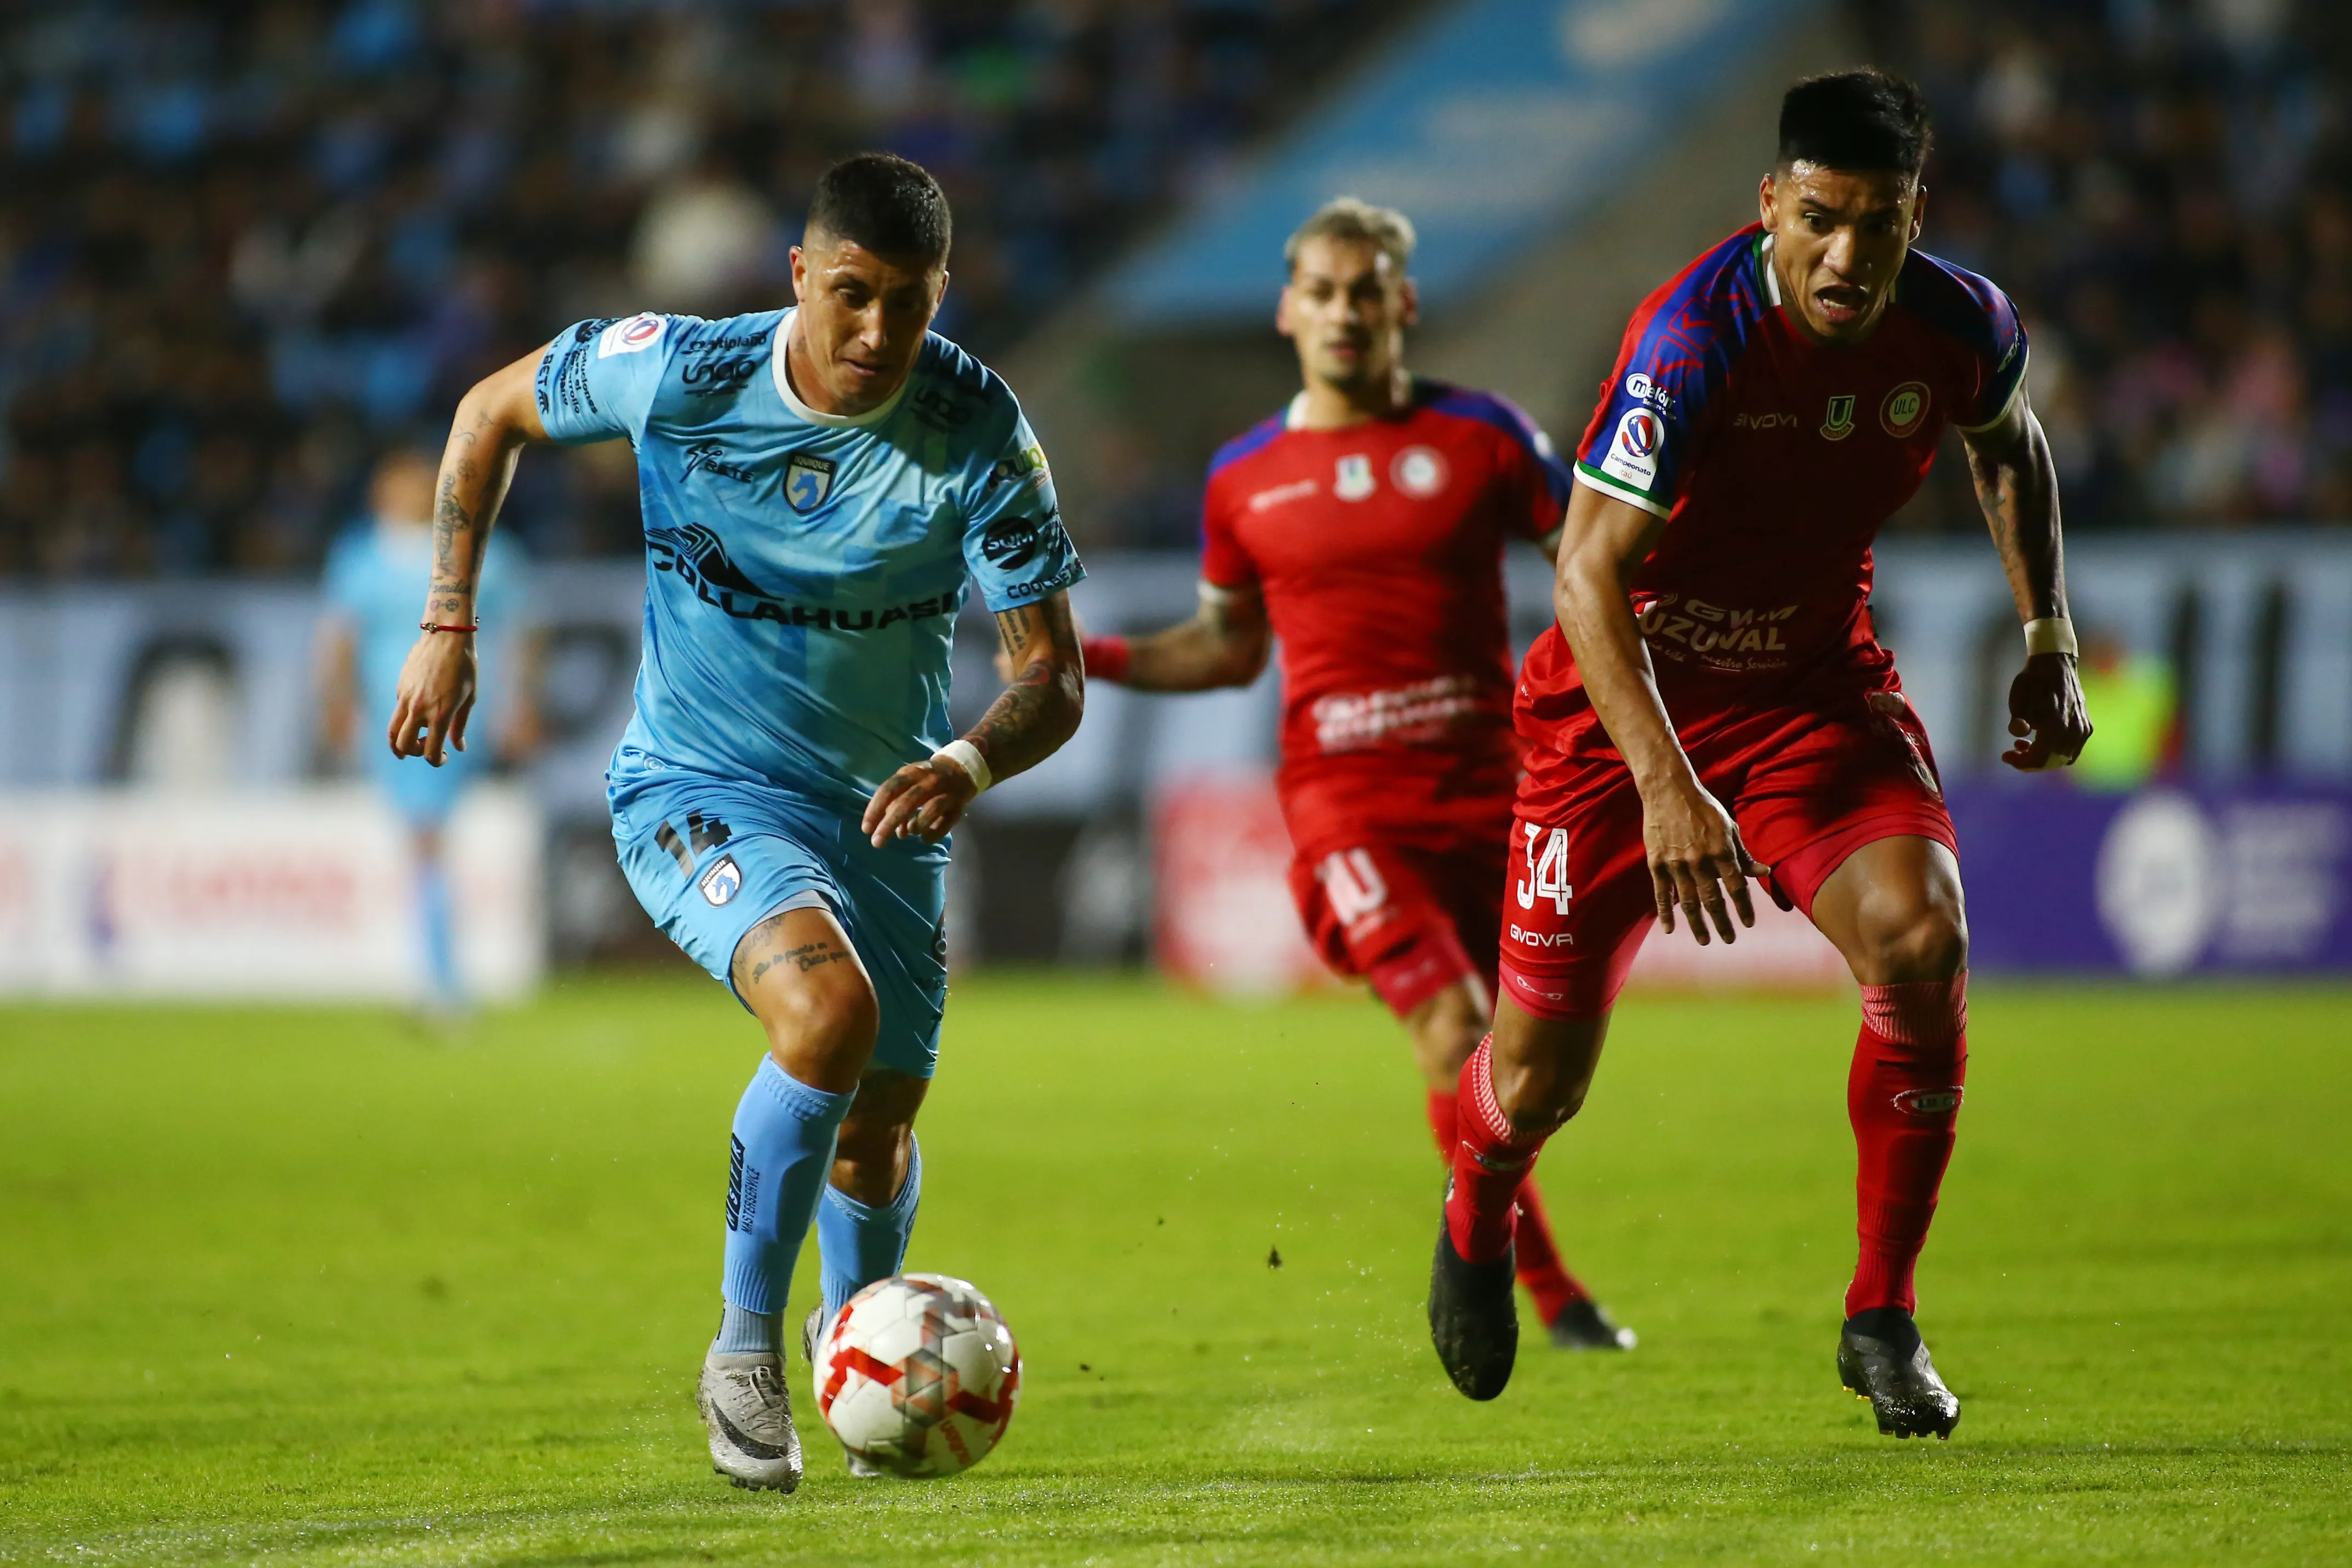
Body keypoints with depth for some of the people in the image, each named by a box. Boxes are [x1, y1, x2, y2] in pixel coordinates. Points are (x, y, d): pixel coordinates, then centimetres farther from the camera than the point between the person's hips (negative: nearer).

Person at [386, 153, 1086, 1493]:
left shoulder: (980, 434, -17)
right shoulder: (679, 375, -18)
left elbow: (1054, 676, -14)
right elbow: (492, 413, 1)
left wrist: (972, 762, -36)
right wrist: (448, 629, -2)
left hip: (882, 814, 3)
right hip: (696, 791, -3)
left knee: (877, 1135, 14)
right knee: (830, 1007, -31)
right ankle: (746, 1344, -15)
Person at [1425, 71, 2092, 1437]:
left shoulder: (1959, 327, -12)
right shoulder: (1699, 336, -29)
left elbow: (2010, 443, 14)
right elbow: (1589, 569, -32)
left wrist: (2050, 640, 7)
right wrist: (1665, 785, -43)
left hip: (1815, 684, 3)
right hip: (1625, 695, -3)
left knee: (1922, 937, -25)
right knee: (1542, 1078, 0)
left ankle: (1883, 1320, -10)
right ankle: (1478, 1213, 40)